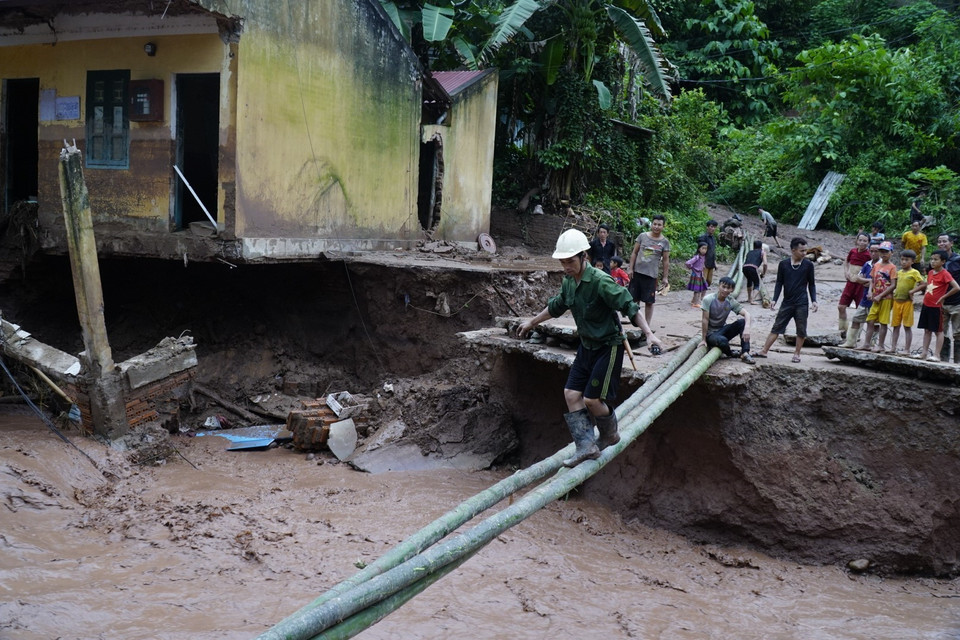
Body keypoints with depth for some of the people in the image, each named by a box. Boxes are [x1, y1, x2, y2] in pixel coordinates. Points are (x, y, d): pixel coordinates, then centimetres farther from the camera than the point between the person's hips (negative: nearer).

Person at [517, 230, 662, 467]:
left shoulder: (601, 282, -24)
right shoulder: (568, 282, 1)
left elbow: (630, 307, -24)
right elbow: (556, 306, 20)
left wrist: (649, 334, -33)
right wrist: (532, 322, 31)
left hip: (608, 347, -8)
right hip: (587, 346, 8)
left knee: (592, 398, -7)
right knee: (571, 393, 0)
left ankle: (610, 435, 22)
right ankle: (586, 446, 4)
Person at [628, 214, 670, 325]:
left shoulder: (664, 242, 0)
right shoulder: (642, 236, 1)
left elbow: (665, 260, 3)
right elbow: (634, 253, 5)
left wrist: (665, 277, -1)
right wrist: (630, 268, 0)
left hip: (652, 274, -1)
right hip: (637, 271, 1)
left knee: (649, 301, 2)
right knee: (635, 299, 7)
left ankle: (647, 325, 12)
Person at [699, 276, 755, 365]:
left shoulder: (731, 301, -6)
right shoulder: (708, 299, -19)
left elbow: (746, 314, -15)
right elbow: (705, 320, -17)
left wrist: (747, 328, -34)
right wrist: (704, 339, -15)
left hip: (722, 330, 5)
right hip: (710, 333, -5)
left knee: (742, 322, -17)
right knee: (722, 340, -38)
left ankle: (745, 353, -16)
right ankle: (729, 354, -1)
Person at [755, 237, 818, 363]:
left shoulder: (808, 265, 0)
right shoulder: (783, 264, 0)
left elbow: (811, 284, 8)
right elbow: (779, 283, 5)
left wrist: (814, 300, -1)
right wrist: (774, 299, -4)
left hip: (801, 304, 0)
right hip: (787, 302, 1)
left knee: (801, 330, 3)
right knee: (776, 327, 2)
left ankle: (797, 354, 17)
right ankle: (764, 351, 4)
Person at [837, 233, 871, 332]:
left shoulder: (868, 255, -12)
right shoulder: (853, 251, 2)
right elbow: (846, 262, 21)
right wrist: (845, 272, 8)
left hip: (861, 284, -5)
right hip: (850, 282, 5)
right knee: (841, 306, 4)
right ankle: (843, 329, 20)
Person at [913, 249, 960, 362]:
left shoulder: (945, 274, -13)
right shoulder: (930, 272, 8)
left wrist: (943, 297, -16)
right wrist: (926, 296, 12)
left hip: (936, 307, -7)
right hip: (926, 305, 7)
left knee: (938, 331, -1)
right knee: (927, 330, 12)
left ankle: (937, 355, 1)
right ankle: (924, 352, 17)